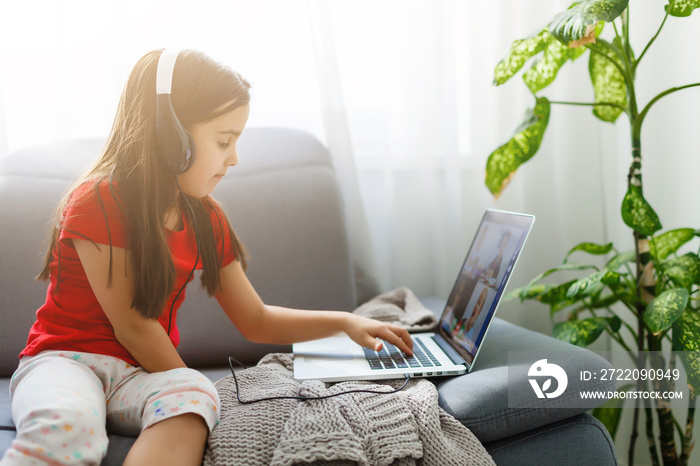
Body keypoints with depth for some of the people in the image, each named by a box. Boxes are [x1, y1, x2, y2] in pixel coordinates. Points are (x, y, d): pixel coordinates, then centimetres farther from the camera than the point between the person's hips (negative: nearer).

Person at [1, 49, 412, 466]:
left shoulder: (206, 219, 6)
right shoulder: (97, 202, -14)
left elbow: (255, 320, 15)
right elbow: (131, 325, -13)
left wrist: (343, 321, 5)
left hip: (144, 373, 5)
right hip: (65, 358, -5)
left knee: (192, 395, -33)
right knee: (66, 424, -42)